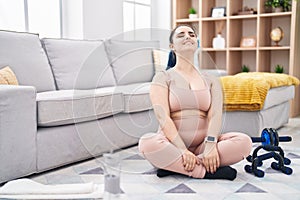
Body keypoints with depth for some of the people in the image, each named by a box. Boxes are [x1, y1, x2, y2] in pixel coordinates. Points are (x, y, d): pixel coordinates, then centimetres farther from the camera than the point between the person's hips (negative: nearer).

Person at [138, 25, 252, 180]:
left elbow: (215, 114, -4)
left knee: (244, 141, -22)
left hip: (201, 145, 3)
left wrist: (210, 145, -23)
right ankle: (206, 171, -24)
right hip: (173, 144, -3)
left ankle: (174, 165, -20)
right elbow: (163, 117, -10)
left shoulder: (211, 80, 13)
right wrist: (182, 150, -24)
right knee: (147, 143, -34)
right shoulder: (163, 78, 4)